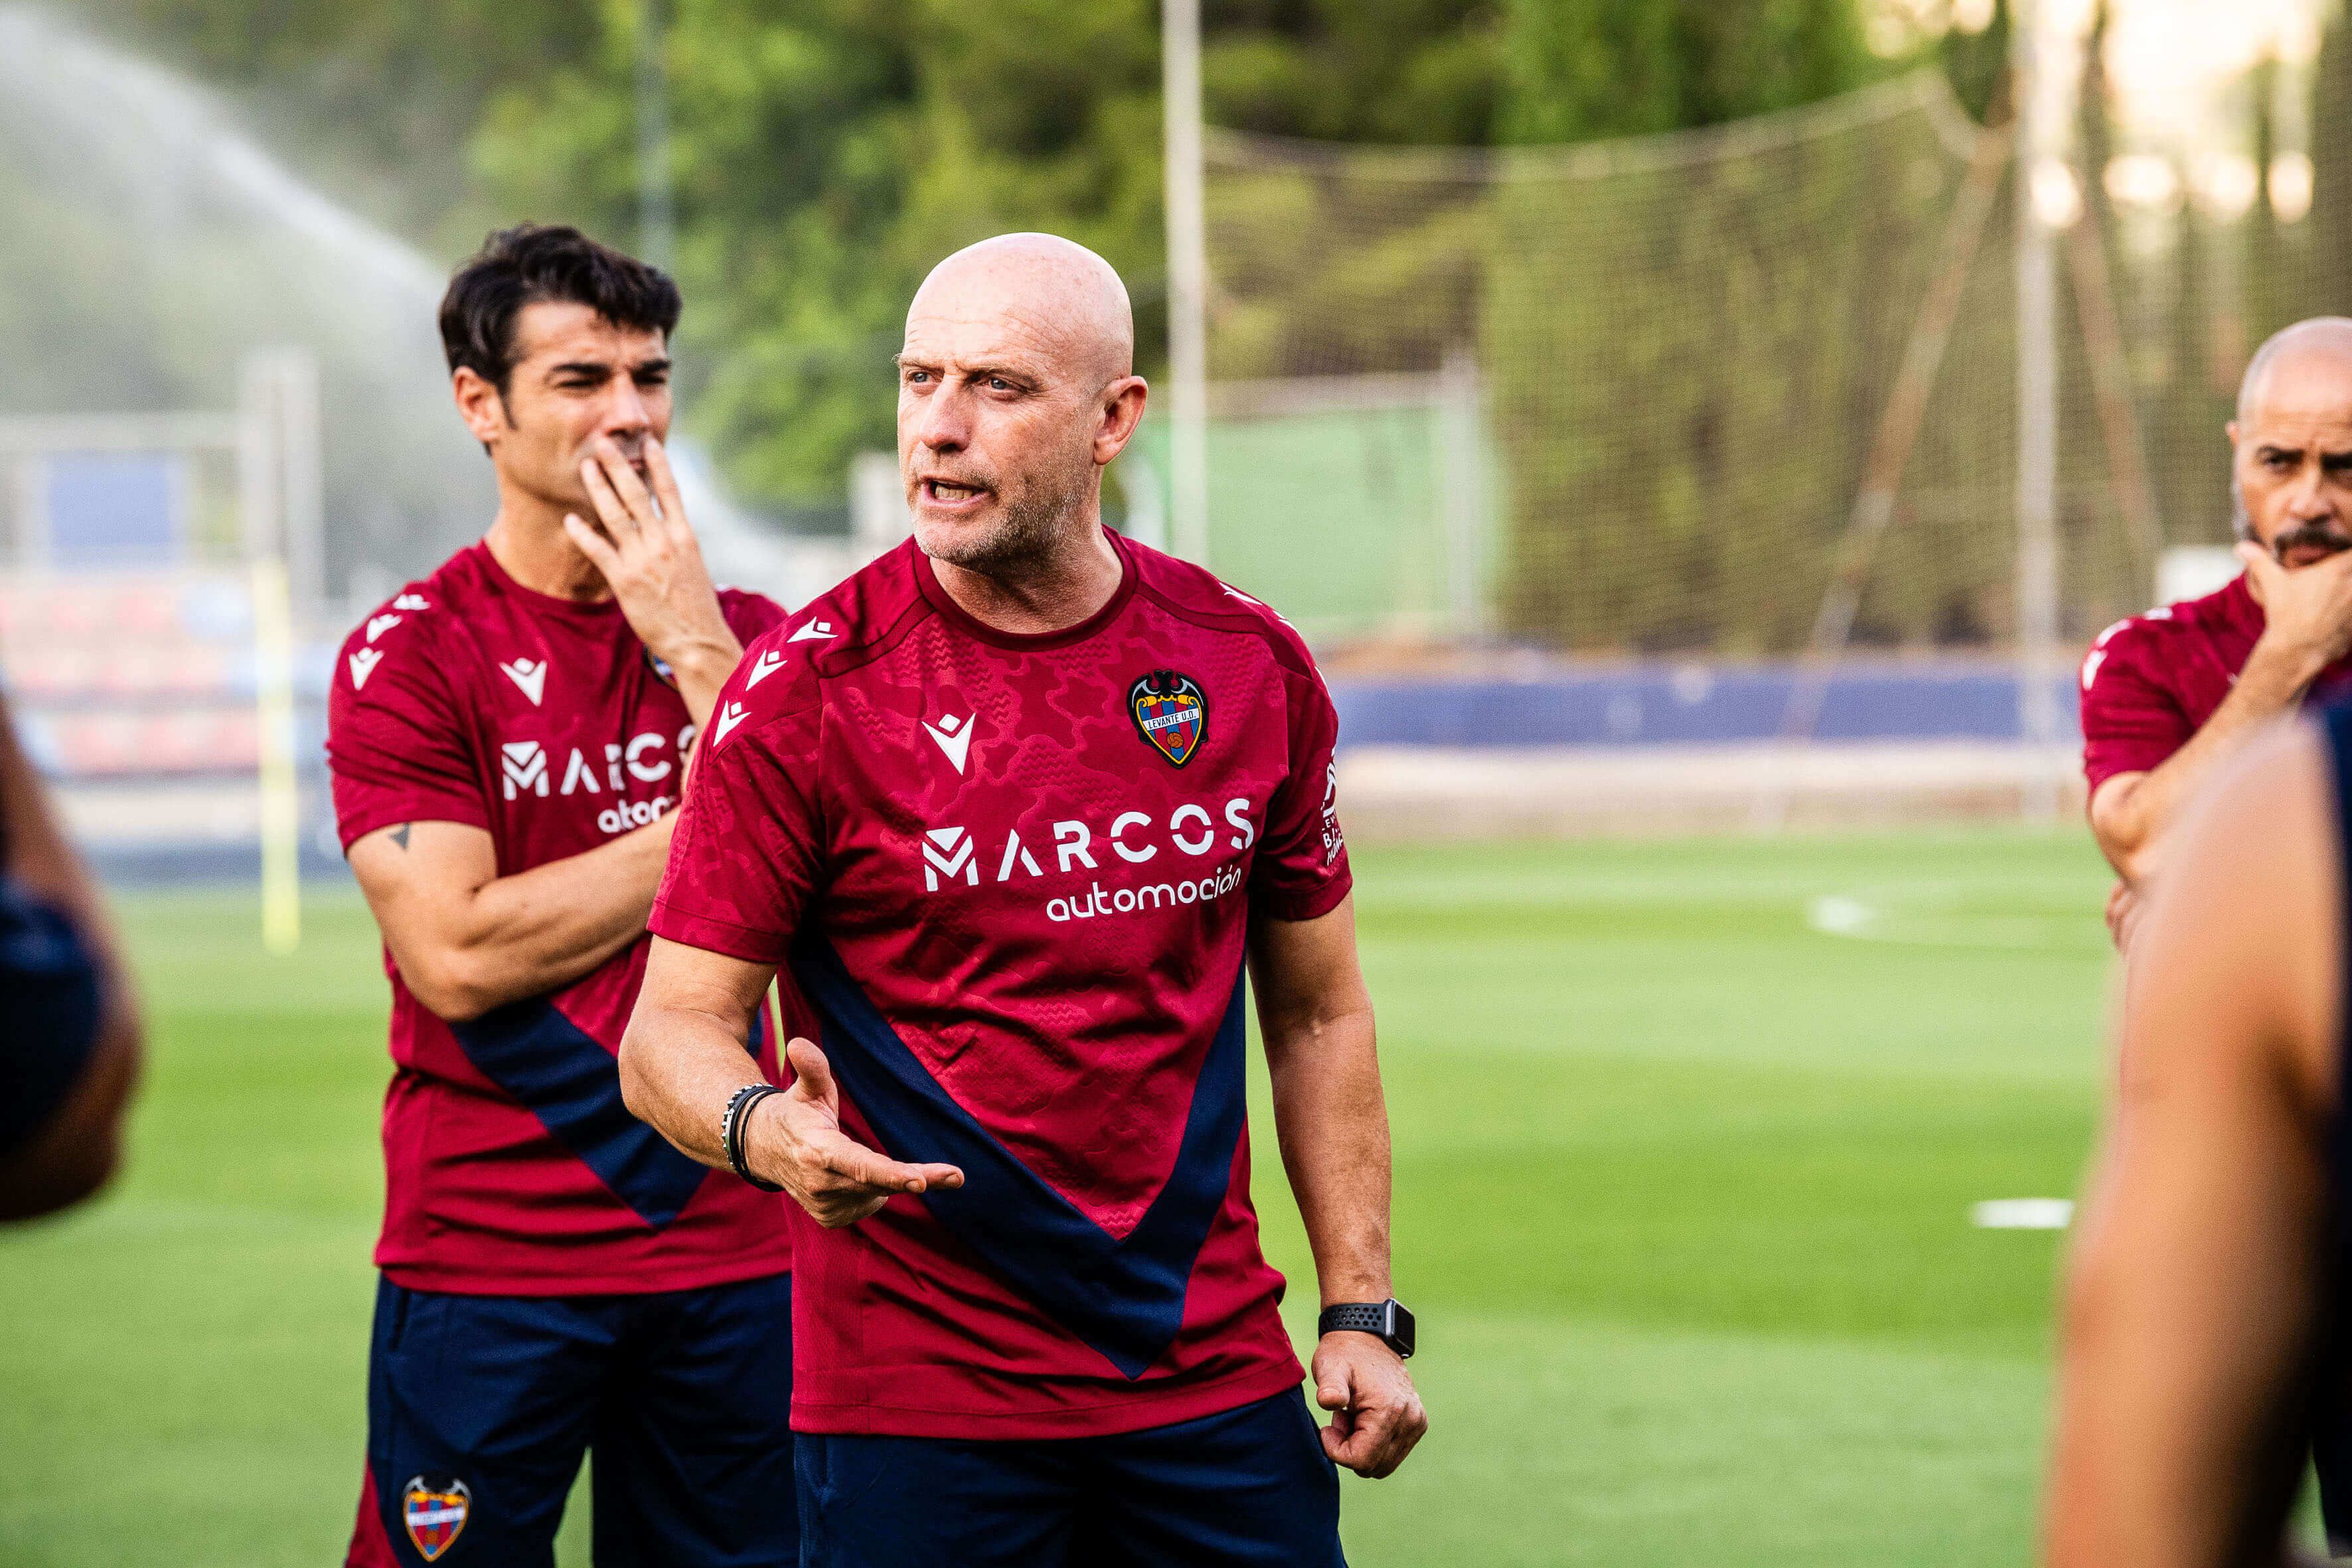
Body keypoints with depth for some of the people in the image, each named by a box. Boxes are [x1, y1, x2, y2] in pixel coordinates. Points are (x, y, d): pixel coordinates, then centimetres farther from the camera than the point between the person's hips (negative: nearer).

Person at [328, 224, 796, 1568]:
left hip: (731, 1246, 4)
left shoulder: (741, 636, 9)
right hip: (489, 1262, -4)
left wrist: (693, 643, -11)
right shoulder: (409, 655, -4)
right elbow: (458, 952, -14)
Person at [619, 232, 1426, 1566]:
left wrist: (1362, 1310, 6)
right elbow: (674, 1029, -7)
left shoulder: (1253, 668, 3)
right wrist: (766, 1131, -29)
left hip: (1215, 1386, 3)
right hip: (915, 1397, -3)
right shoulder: (808, 690, -8)